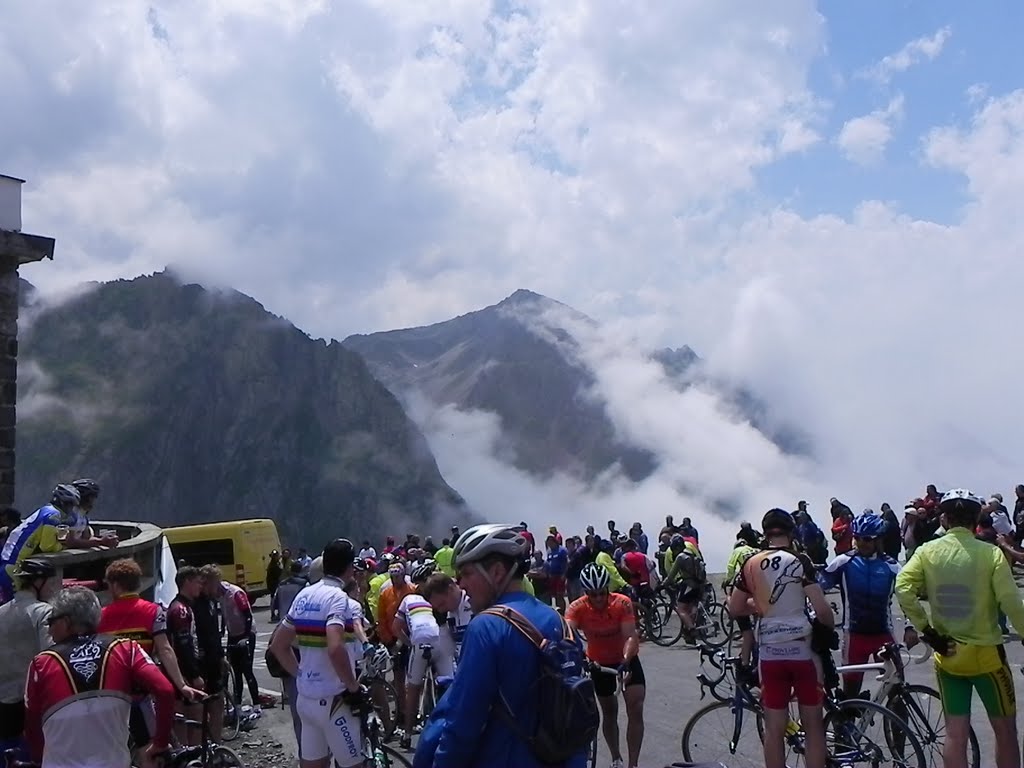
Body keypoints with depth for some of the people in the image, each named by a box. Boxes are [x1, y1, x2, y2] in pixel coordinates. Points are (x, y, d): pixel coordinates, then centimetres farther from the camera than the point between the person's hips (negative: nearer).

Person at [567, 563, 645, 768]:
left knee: (636, 710, -13)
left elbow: (631, 636, -35)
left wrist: (625, 661, -52)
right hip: (599, 662, 1)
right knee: (609, 712, 14)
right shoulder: (577, 608, -26)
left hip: (626, 658, -1)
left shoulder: (622, 603, -28)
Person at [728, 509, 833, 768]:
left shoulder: (751, 563, 2)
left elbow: (734, 608, 4)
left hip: (769, 652, 2)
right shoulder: (800, 561, -8)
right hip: (803, 649, -2)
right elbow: (821, 609, -14)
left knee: (774, 728, 8)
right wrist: (830, 626, 7)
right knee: (813, 726, 9)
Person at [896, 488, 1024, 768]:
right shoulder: (991, 553, -12)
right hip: (986, 654, -2)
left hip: (947, 654, 3)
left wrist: (926, 630, -7)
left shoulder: (927, 551, -5)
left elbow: (903, 589, -15)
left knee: (955, 734, 8)